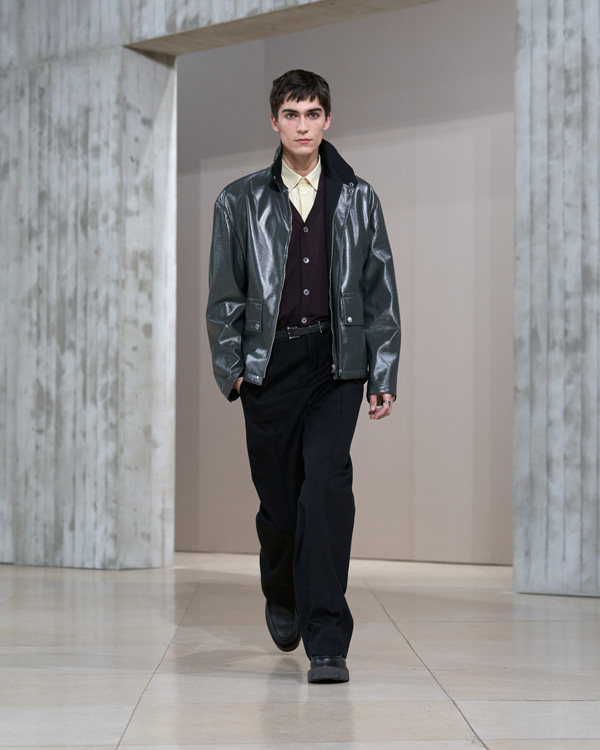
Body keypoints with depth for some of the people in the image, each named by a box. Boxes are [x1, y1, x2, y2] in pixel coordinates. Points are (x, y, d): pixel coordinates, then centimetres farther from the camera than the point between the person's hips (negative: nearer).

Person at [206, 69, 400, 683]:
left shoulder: (358, 199, 10)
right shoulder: (240, 201, 9)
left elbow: (381, 293, 10)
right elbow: (224, 294, 9)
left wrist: (384, 375, 4)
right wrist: (231, 367, -1)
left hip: (338, 362, -1)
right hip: (269, 362, 1)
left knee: (327, 481, -17)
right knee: (278, 495, 4)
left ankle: (327, 642, -17)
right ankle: (282, 596, 37)